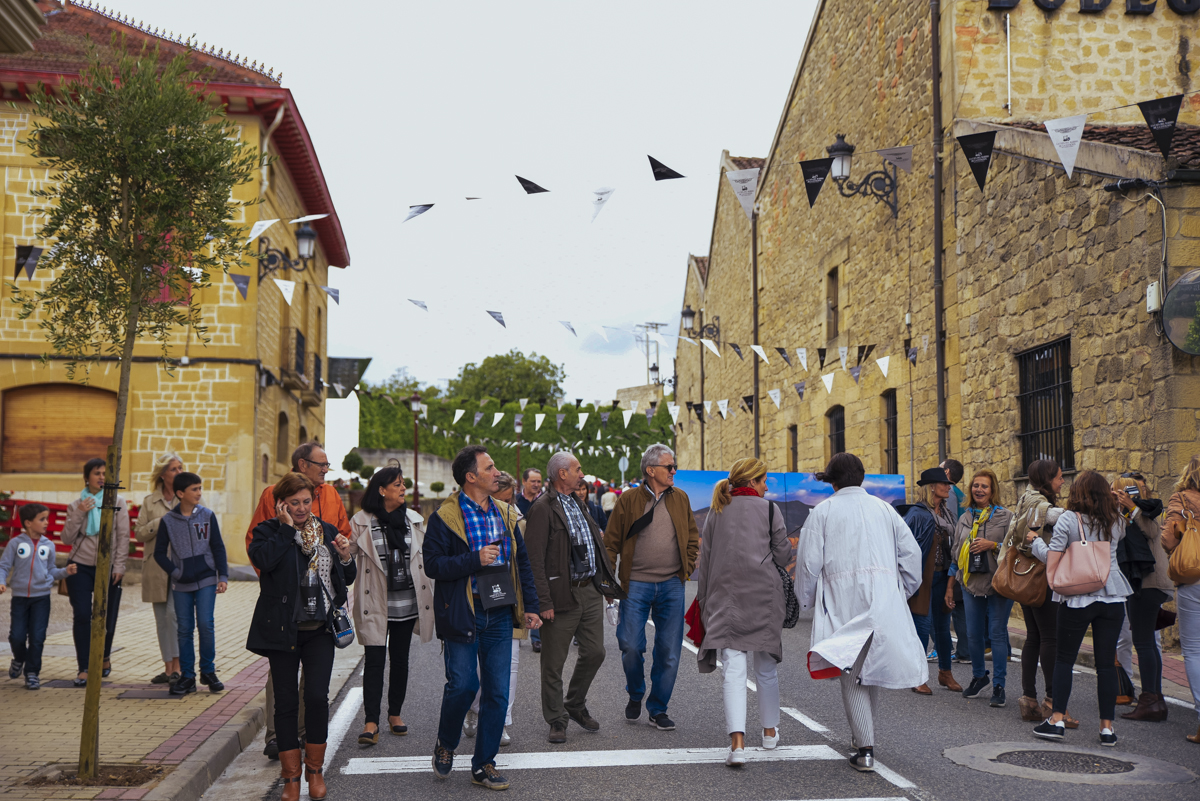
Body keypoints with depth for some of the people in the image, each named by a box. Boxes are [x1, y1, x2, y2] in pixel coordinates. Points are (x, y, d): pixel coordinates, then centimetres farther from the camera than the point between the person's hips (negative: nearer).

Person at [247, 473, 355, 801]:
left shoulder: (326, 531, 11)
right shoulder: (268, 531, 1)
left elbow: (347, 579, 17)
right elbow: (264, 560, -22)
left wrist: (346, 558, -4)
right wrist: (287, 527, -14)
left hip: (319, 629, 2)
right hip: (282, 629, -2)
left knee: (317, 697, -5)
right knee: (286, 700, 4)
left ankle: (315, 769, 14)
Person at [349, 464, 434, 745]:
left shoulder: (413, 519, 9)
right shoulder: (361, 522, -3)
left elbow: (425, 558, 16)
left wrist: (430, 596, 14)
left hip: (407, 602, 4)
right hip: (376, 604, -4)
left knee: (400, 659, 11)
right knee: (374, 660, -6)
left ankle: (395, 714, 24)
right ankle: (371, 722, -5)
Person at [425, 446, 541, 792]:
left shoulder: (506, 514, 12)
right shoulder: (446, 516, -6)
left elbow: (522, 562, 17)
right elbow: (433, 565, -12)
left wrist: (530, 606, 12)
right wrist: (475, 560, -20)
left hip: (499, 615, 5)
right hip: (463, 616, -5)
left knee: (498, 692, 4)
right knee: (462, 684, -5)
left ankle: (484, 764, 17)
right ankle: (445, 746, 24)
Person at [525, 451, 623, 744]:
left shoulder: (578, 504, 16)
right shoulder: (542, 508, -12)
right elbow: (534, 560, -16)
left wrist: (606, 581, 18)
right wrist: (544, 602, -20)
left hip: (590, 590, 8)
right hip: (562, 595, -8)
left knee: (594, 652, 10)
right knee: (554, 662, 2)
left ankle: (576, 705, 31)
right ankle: (557, 721, 15)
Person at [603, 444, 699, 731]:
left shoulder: (680, 498, 8)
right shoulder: (628, 500, -2)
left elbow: (692, 537, 18)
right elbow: (611, 542, 2)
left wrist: (687, 567, 7)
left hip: (671, 586, 3)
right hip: (636, 585, -3)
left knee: (669, 651, 4)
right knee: (631, 646, -4)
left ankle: (658, 709, 18)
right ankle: (635, 695, 24)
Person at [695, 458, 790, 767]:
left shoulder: (717, 512, 8)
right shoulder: (769, 509, 0)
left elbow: (705, 560, 9)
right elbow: (783, 556, -2)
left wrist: (704, 602, 15)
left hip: (726, 597, 1)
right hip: (763, 596, -1)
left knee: (734, 671, -4)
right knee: (766, 667, 16)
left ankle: (737, 742, -18)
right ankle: (770, 731, 31)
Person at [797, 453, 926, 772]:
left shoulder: (822, 512, 0)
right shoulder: (883, 509, 11)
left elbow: (808, 563, -3)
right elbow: (911, 552, 9)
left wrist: (806, 600, 10)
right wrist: (904, 591, 20)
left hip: (844, 601, -3)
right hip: (884, 596, 4)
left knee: (852, 674, 1)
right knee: (871, 663, 18)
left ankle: (865, 748, -3)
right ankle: (864, 732, 30)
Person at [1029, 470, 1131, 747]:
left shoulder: (1069, 519, -7)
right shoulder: (1117, 522, 4)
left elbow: (1051, 561, -10)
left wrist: (1035, 540, 8)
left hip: (1078, 598, -3)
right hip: (1113, 598, 3)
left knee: (1064, 659, 8)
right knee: (1107, 662, 5)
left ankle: (1057, 720, 7)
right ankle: (1107, 727, 7)